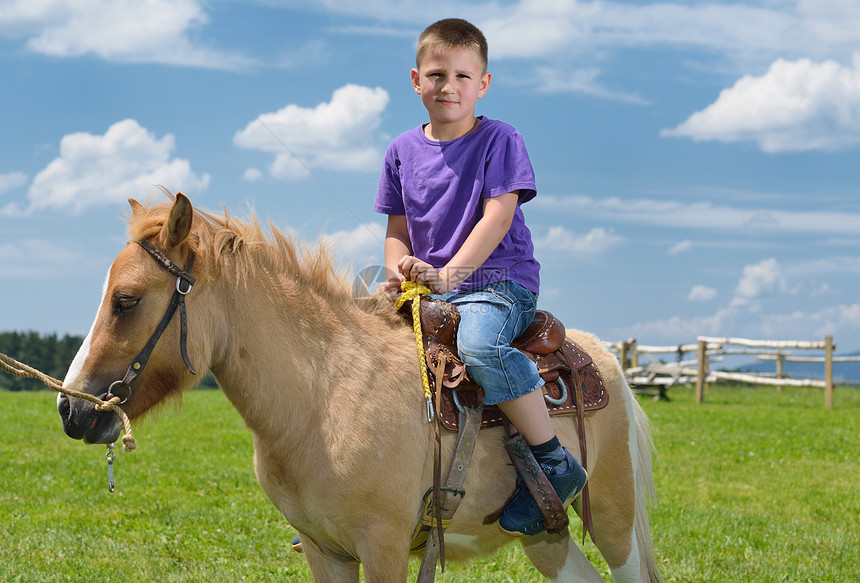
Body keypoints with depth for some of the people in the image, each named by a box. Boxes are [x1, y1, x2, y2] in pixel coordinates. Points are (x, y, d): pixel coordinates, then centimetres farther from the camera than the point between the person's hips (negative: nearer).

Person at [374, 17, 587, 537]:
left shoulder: (500, 140, -3)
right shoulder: (403, 150, 12)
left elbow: (498, 216, -13)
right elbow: (397, 228, 16)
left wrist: (449, 274, -23)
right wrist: (400, 269, -7)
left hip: (500, 280, -6)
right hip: (428, 286, 6)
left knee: (479, 343, -38)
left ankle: (555, 466, -28)